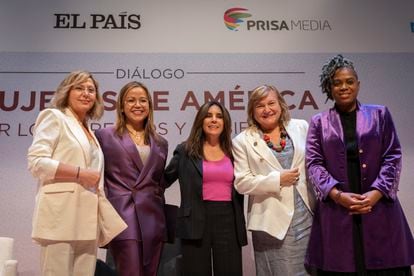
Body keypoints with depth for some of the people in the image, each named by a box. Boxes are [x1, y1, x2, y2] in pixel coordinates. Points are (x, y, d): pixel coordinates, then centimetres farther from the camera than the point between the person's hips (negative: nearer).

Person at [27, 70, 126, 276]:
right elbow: (36, 161, -11)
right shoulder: (54, 117, 3)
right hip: (61, 217, -6)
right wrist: (80, 173, -12)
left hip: (87, 221, 6)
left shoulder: (90, 134, 22)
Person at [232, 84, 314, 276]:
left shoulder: (301, 127, 8)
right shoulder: (243, 141, -1)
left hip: (307, 215, 3)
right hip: (272, 221, -2)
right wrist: (277, 180, -14)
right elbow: (242, 183, -6)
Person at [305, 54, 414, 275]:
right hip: (336, 210, 0)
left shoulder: (380, 114, 10)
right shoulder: (319, 122, 9)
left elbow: (393, 157, 4)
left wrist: (376, 193, -10)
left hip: (379, 207, 1)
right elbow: (314, 163, 1)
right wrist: (337, 195, -13)